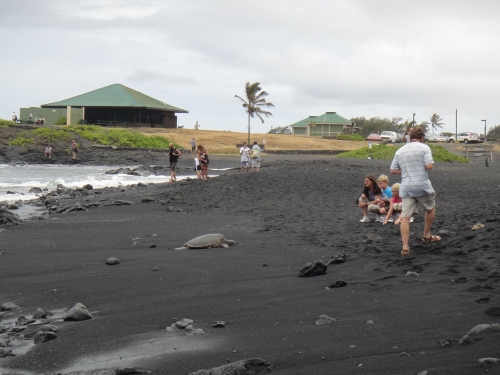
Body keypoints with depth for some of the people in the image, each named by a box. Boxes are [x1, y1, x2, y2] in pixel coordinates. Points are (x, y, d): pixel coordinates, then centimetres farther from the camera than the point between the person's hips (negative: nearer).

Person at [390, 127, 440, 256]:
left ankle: (405, 247, -7)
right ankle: (427, 236, 32)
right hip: (422, 186, -3)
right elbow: (429, 166, -17)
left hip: (405, 188, 3)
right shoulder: (424, 148, -5)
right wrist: (431, 164, 5)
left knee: (405, 217, 0)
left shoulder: (399, 151, 10)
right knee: (430, 209, 24)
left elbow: (393, 170, 11)